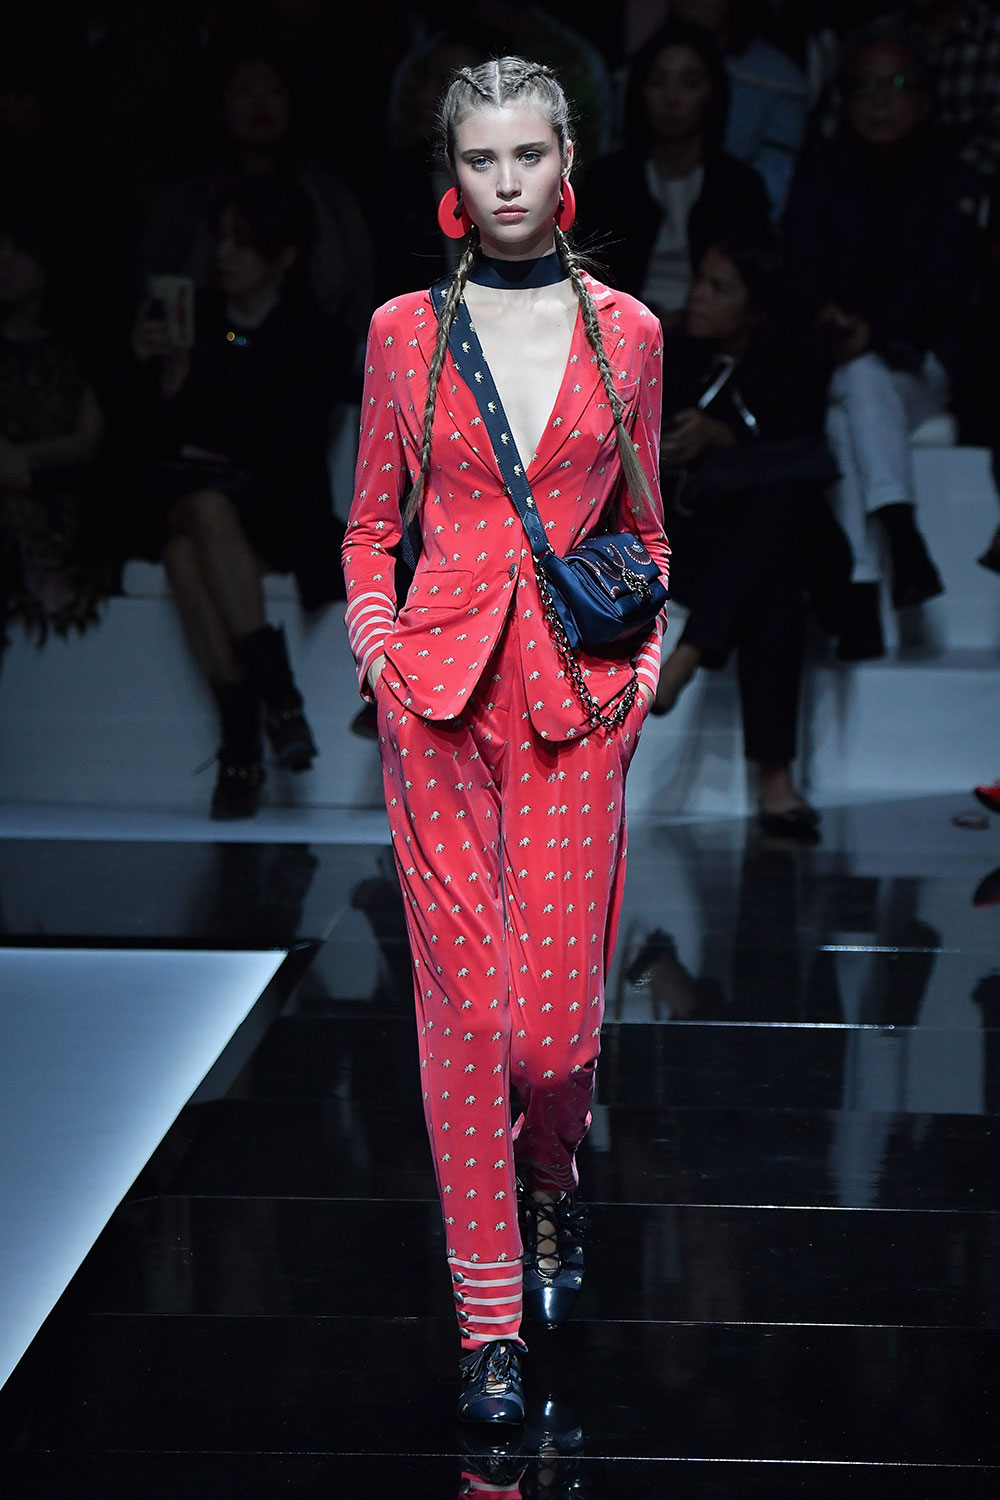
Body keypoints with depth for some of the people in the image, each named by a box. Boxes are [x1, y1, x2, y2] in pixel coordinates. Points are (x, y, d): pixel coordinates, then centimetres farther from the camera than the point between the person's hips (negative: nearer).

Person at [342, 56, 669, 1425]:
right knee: (467, 1003, -2)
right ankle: (491, 1317, 9)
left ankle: (548, 1180, 33)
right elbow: (373, 525, 12)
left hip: (577, 697, 0)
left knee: (558, 1008, -3)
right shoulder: (406, 332, 6)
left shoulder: (625, 331, 7)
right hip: (440, 692, 0)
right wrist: (380, 648, -2)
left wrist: (644, 659, 4)